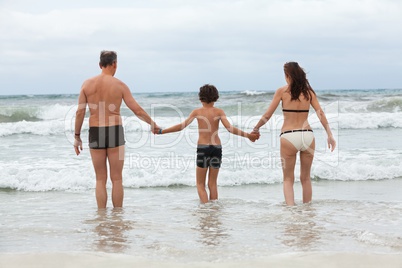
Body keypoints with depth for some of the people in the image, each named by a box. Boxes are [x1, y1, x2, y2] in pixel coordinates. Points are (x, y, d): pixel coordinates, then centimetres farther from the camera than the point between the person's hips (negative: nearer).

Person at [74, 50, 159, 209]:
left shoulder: (87, 84, 1)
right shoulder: (120, 85, -3)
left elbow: (80, 112, -1)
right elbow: (137, 110, -2)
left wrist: (77, 136, 7)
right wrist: (153, 124, 13)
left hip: (95, 133, 2)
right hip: (115, 132, -2)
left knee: (100, 179, 10)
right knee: (117, 179, 7)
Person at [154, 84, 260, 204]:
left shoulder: (197, 112, -1)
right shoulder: (219, 112, 0)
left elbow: (182, 126, -10)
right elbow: (230, 128, -12)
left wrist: (161, 131, -7)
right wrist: (248, 135, -11)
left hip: (202, 148, -2)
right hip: (217, 148, 2)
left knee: (200, 184, 8)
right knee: (213, 183, 14)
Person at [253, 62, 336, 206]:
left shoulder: (282, 91, -1)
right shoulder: (309, 91, 6)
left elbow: (267, 116, 0)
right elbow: (320, 114, 1)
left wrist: (256, 129, 14)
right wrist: (330, 135, 3)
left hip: (289, 136, -3)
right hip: (308, 135, 3)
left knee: (288, 179, 8)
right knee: (305, 178, 17)